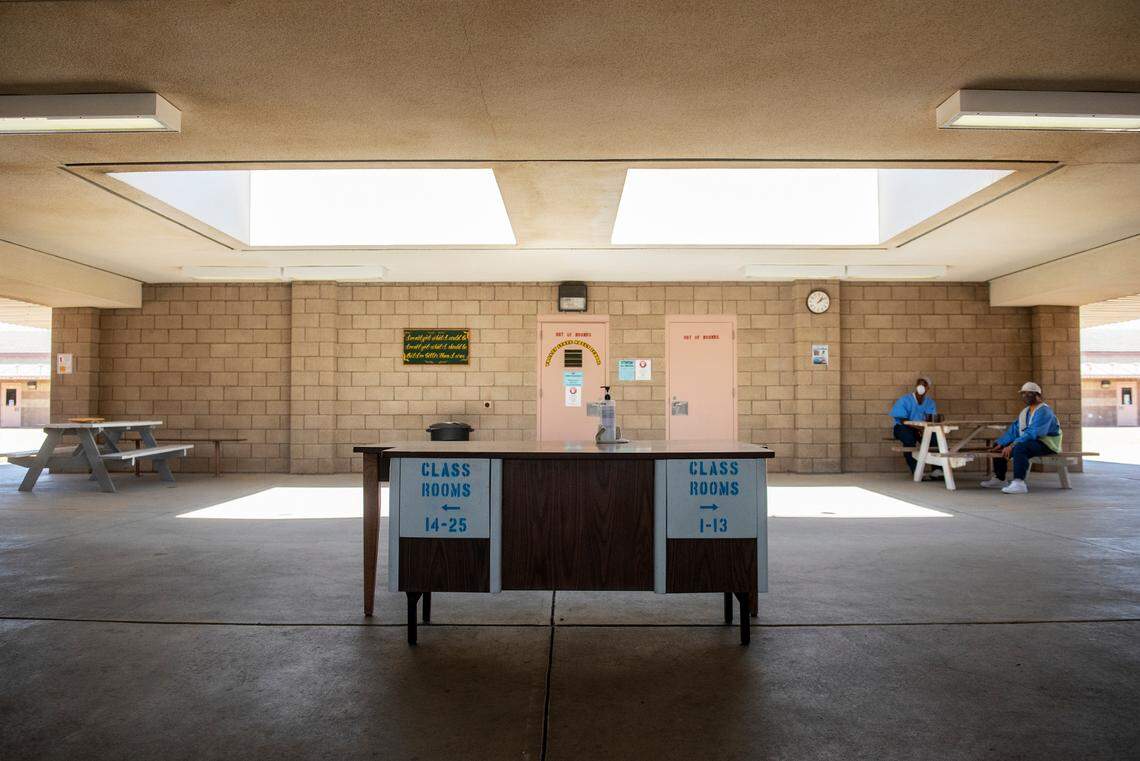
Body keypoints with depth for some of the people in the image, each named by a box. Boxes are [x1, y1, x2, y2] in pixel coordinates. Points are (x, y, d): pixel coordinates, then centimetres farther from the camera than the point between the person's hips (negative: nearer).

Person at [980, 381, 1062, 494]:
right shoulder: (1025, 411, 14)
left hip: (1046, 444, -10)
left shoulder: (1043, 411, -15)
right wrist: (1000, 444, -4)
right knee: (998, 446, 6)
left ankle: (1019, 483, -42)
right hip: (1030, 441, 10)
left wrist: (1012, 445, -32)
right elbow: (1014, 429, 10)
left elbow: (1032, 433, -26)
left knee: (1019, 447, -38)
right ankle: (999, 479, 9)